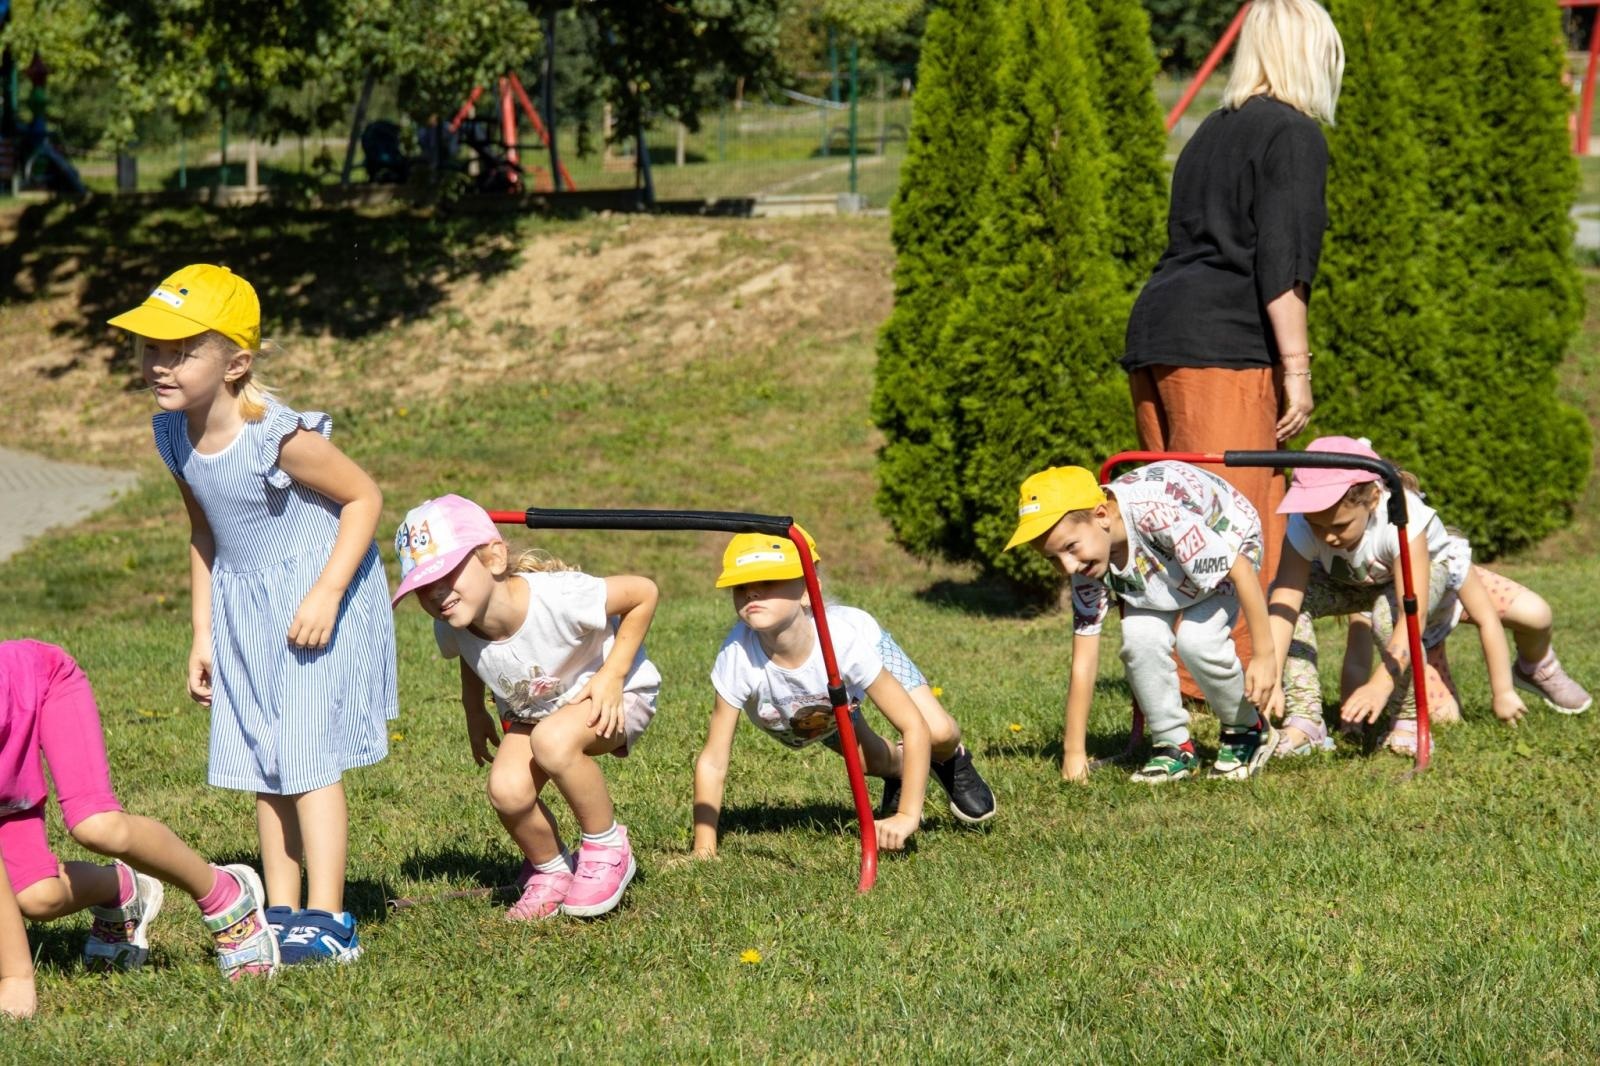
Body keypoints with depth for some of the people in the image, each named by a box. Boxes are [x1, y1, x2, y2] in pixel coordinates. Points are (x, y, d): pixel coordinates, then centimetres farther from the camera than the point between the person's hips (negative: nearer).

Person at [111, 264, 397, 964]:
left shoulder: (280, 437, -26)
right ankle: (281, 915, 17)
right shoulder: (175, 437, -4)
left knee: (308, 757, -9)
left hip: (316, 596, -7)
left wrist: (326, 596, -21)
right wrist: (203, 635, 11)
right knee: (263, 766, 9)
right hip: (244, 609, 7)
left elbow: (364, 497, -16)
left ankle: (327, 920, -5)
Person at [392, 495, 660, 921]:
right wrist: (475, 713, 1)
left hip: (614, 696, -5)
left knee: (553, 740, -36)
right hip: (530, 709, 5)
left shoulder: (558, 598, -38)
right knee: (507, 790, -23)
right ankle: (550, 871, 9)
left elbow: (643, 593, -24)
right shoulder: (453, 626, -20)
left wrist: (612, 675, -26)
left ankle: (608, 849, -12)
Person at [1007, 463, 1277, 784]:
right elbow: (1084, 661, -19)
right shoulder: (1086, 566, -25)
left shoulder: (1158, 514, -44)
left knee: (1196, 639, -26)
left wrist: (1265, 655, -32)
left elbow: (1241, 567, -35)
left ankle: (1247, 730, 1)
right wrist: (1073, 751, -19)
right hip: (1160, 567, 4)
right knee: (1141, 635, -22)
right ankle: (1173, 746, -2)